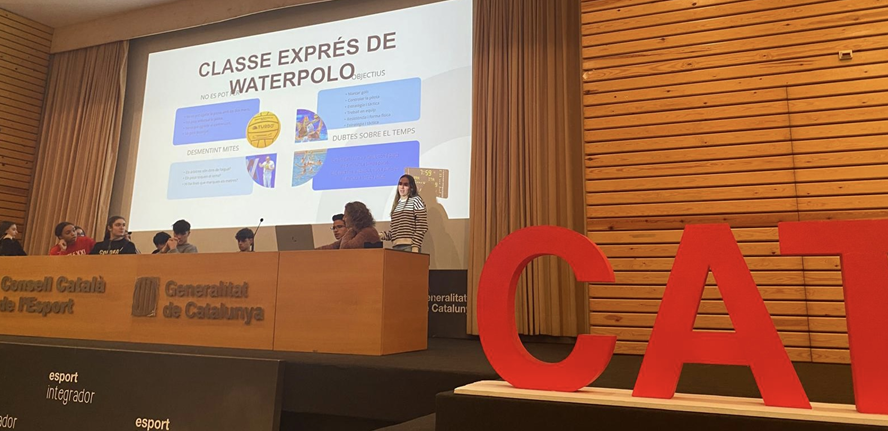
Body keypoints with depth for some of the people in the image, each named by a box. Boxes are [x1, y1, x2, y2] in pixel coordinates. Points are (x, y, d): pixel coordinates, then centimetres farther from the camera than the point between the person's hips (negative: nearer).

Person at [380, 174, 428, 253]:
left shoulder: (416, 200, 1)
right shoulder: (396, 204, 20)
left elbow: (422, 226, -7)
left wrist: (415, 246, -14)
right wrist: (382, 235, 5)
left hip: (409, 246, -6)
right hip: (396, 247, 6)